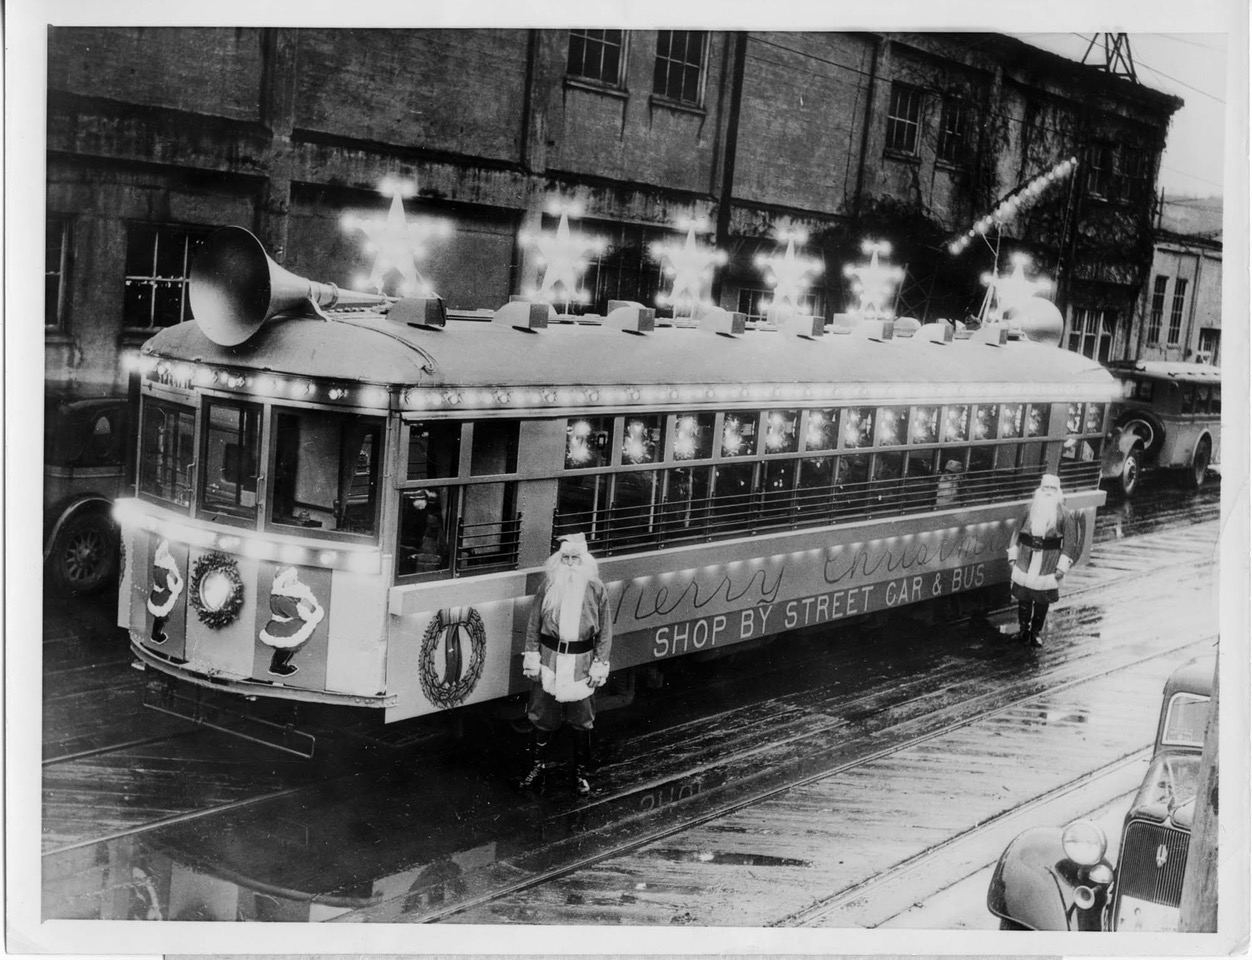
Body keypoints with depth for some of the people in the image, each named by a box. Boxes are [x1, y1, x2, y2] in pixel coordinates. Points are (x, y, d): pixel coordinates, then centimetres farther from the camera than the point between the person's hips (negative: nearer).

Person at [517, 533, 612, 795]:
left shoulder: (596, 589, -5)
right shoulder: (548, 585, -2)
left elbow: (605, 630, -1)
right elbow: (534, 623, 3)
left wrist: (600, 663, -4)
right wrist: (531, 655, -1)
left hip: (581, 663, -1)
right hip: (550, 658, 1)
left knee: (582, 721, 8)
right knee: (542, 717, 7)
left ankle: (582, 773, 24)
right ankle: (538, 766, 23)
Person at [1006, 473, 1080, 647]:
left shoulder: (1064, 515, -3)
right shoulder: (1030, 511, 4)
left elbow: (1070, 542, -5)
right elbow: (1017, 533, 10)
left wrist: (1062, 567, -10)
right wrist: (1013, 555, 5)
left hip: (1048, 566, -2)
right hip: (1026, 562, 2)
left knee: (1042, 600, 3)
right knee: (1023, 598, 6)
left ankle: (1036, 633, 16)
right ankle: (1023, 629, 22)